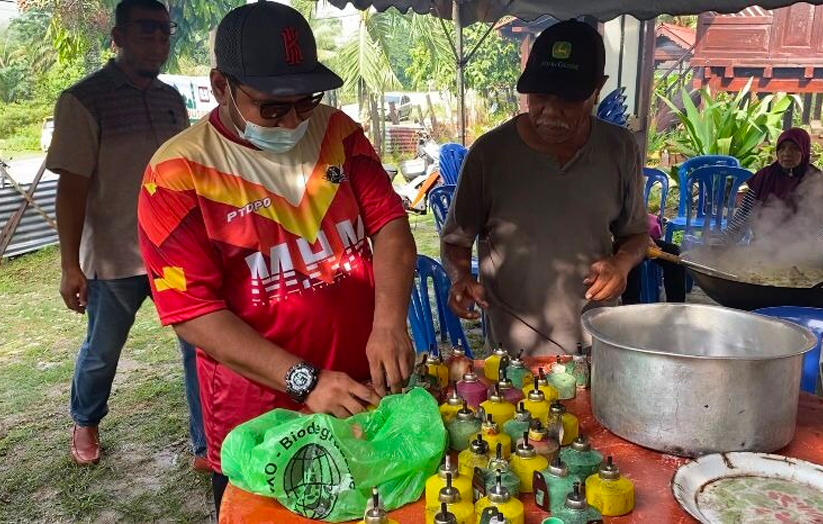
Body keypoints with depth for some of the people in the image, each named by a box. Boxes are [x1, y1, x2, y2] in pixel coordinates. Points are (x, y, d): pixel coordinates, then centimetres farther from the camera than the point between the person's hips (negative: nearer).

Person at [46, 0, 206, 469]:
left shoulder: (172, 100, 5)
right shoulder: (83, 101, -11)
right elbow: (72, 188, -12)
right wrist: (71, 266, -12)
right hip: (114, 257, -4)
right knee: (102, 351, 15)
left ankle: (208, 446, 16)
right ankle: (85, 423, 45)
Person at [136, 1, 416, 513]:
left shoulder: (337, 131, -1)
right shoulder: (177, 173, -14)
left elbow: (389, 222, -4)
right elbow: (192, 312, -17)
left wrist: (389, 322, -22)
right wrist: (306, 381, -25)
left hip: (364, 392, 4)